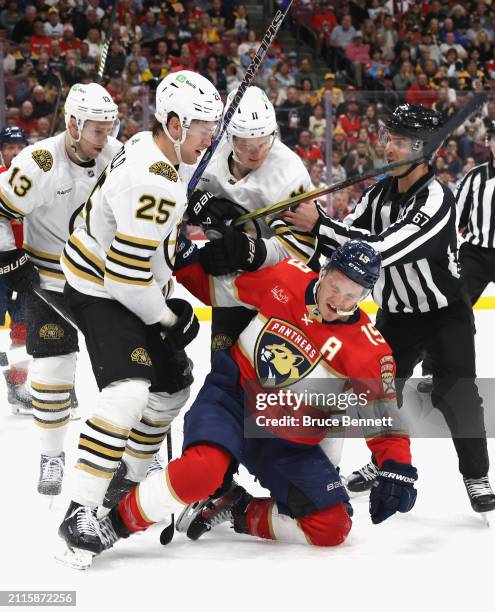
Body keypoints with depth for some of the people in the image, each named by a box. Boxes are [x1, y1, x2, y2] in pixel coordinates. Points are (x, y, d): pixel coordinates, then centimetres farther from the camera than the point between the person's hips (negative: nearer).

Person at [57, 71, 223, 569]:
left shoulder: (151, 147, 1)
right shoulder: (153, 183, -30)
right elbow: (126, 274, -29)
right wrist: (169, 317, -15)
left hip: (131, 286, 11)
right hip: (100, 293, -11)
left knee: (173, 383, 19)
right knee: (129, 391, -27)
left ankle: (128, 479, 35)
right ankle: (81, 513, -28)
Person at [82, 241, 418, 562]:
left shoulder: (368, 348, -11)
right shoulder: (285, 278, -9)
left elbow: (385, 413, -7)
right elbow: (217, 288, 7)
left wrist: (398, 468, -22)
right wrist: (185, 256, -7)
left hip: (289, 443, 2)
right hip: (233, 395, -2)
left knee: (332, 528, -9)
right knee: (204, 467, -35)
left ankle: (242, 514, 9)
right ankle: (115, 524, -19)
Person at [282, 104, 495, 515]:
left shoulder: (435, 200, -28)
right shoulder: (380, 192, -3)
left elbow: (381, 249, -36)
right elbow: (346, 243, -1)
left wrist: (320, 224, -37)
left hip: (445, 314, -7)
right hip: (395, 312, 7)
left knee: (455, 393, -15)